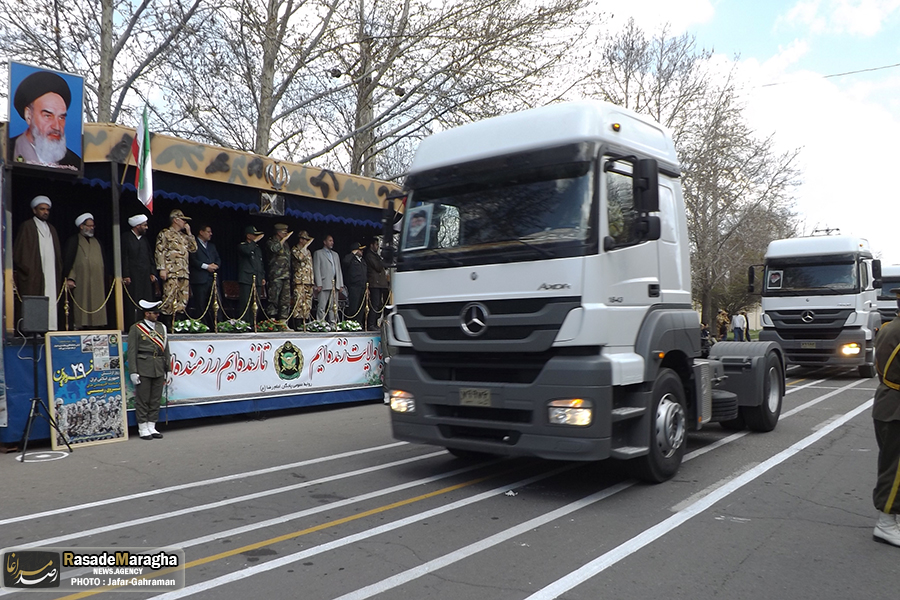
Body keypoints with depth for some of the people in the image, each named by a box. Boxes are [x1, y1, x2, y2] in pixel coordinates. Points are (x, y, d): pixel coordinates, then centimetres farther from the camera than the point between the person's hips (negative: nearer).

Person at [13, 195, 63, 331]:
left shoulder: (51, 229, 21)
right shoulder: (27, 227, 4)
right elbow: (19, 250, -1)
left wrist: (59, 271, 12)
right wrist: (26, 269, -9)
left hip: (51, 273, 5)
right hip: (33, 274, -5)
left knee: (51, 303, -3)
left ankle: (51, 329, -4)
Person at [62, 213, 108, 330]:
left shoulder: (96, 242, 20)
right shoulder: (73, 241, 3)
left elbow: (103, 262, 21)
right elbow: (67, 261, -4)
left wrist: (104, 280, 12)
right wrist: (69, 278, -16)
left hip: (97, 283, 5)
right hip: (81, 283, -5)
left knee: (96, 308, 0)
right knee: (82, 308, -8)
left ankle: (96, 327, 1)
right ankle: (80, 328, -6)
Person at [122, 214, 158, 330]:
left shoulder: (145, 239, 16)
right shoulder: (126, 238, -2)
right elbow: (124, 258, -6)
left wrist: (152, 273, 8)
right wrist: (126, 276, -11)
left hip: (146, 276, 6)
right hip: (133, 277, -6)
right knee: (133, 303, -6)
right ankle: (132, 327, -5)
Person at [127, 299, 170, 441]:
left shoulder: (162, 328, 13)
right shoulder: (136, 328, -1)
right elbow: (132, 352, -4)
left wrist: (168, 369, 10)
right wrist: (133, 372, -10)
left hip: (159, 369, 5)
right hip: (143, 369, -5)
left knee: (156, 399, 8)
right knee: (142, 400, 1)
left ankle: (152, 427, 18)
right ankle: (143, 428, 10)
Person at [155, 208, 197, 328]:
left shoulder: (184, 235, 22)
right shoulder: (164, 234, 1)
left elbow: (194, 248, 16)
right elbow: (159, 252, -5)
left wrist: (189, 233, 12)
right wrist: (162, 269, -14)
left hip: (184, 272, 7)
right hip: (171, 273, -7)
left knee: (183, 300, 5)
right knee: (170, 298, -10)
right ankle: (168, 324, -8)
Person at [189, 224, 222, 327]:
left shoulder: (212, 246, 25)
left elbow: (218, 259, 21)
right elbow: (192, 260, -9)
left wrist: (215, 265, -1)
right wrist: (206, 266, -13)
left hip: (212, 278, 6)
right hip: (199, 279, -6)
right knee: (200, 305, -4)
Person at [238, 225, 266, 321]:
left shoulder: (257, 248, 22)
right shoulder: (242, 246, 1)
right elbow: (247, 251, -24)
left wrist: (263, 277, 17)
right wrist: (255, 241, -13)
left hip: (257, 281, 6)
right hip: (246, 280, -6)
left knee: (256, 305, 3)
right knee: (245, 304, -10)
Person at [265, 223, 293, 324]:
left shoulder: (285, 244, 21)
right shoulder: (271, 242, 2)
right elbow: (275, 248, -22)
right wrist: (284, 239, -12)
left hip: (286, 276, 6)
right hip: (276, 275, -6)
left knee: (286, 300, 2)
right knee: (274, 299, -8)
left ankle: (283, 321, 4)